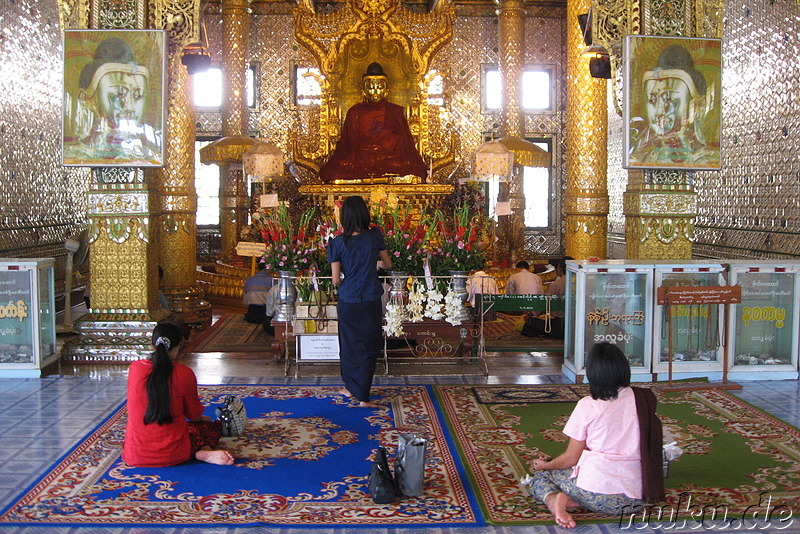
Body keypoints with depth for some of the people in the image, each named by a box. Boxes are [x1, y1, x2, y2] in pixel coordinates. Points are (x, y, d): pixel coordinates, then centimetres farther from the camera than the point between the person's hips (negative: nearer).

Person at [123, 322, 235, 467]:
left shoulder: (134, 368, -2)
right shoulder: (184, 374, -10)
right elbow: (194, 415, 4)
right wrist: (203, 418, 30)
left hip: (134, 456, 1)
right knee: (215, 426, 25)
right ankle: (205, 452, -8)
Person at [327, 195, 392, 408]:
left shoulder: (337, 243, -9)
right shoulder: (374, 236, -7)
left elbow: (336, 279, -7)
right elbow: (388, 264, 6)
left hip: (348, 301, 1)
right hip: (371, 302, 0)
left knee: (349, 344, 18)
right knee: (369, 346, 7)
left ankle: (350, 387, 33)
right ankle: (363, 396, 8)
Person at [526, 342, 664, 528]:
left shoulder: (587, 406, -6)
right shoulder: (643, 399, 5)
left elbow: (570, 458, -1)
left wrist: (544, 465, 19)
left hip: (597, 492, -4)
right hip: (636, 497, 4)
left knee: (541, 475, 20)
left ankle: (553, 499, -12)